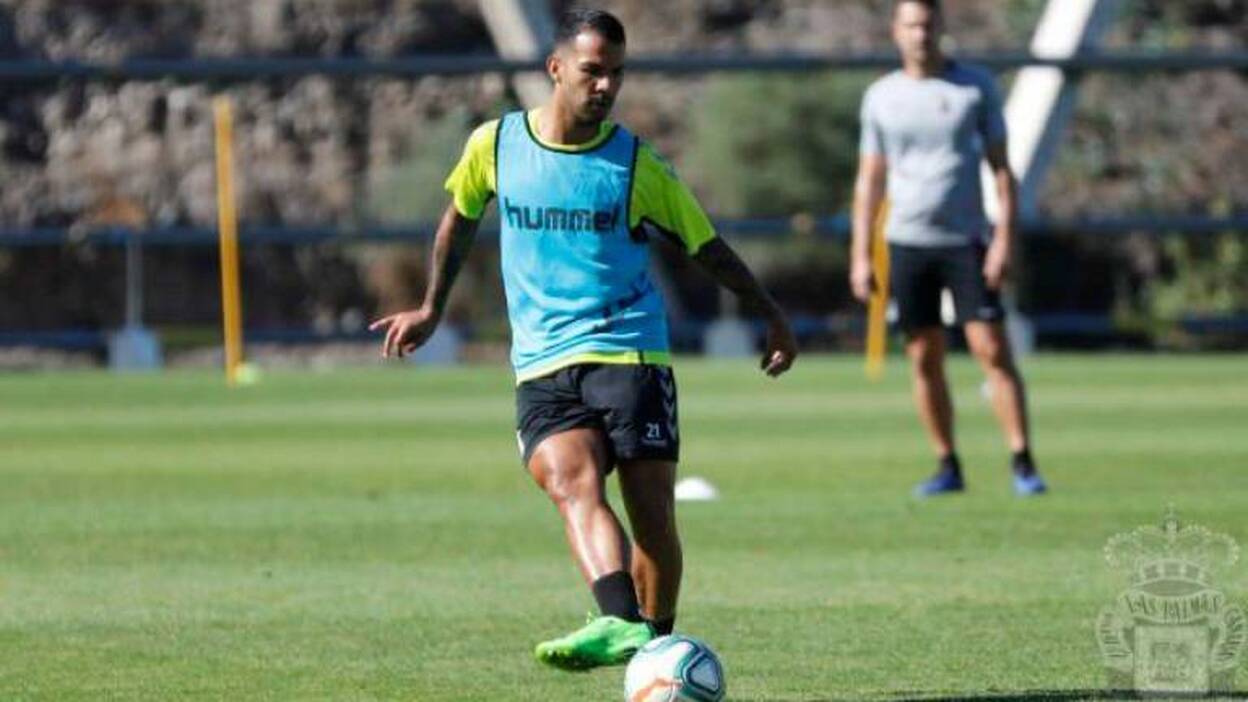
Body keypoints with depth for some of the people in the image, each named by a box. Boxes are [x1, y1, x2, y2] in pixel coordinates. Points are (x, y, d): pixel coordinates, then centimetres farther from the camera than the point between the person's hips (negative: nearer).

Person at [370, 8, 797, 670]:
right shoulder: (495, 145, 5)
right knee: (574, 488, -25)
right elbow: (460, 217, 24)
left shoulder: (636, 163, 1)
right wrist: (431, 309, 29)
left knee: (651, 513, -5)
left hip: (631, 351, 0)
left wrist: (771, 316, 14)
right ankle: (620, 623, -45)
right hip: (542, 367, 0)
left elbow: (706, 246, 13)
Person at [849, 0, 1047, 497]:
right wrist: (860, 256, 7)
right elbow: (870, 180, 12)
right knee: (924, 359, 3)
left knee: (992, 350, -10)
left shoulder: (975, 87, 3)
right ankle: (947, 467, 11)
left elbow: (1000, 168, 2)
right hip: (907, 242, 2)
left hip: (966, 241, -2)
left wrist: (1005, 237, -8)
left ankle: (1022, 464, -9)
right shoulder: (881, 97, 8)